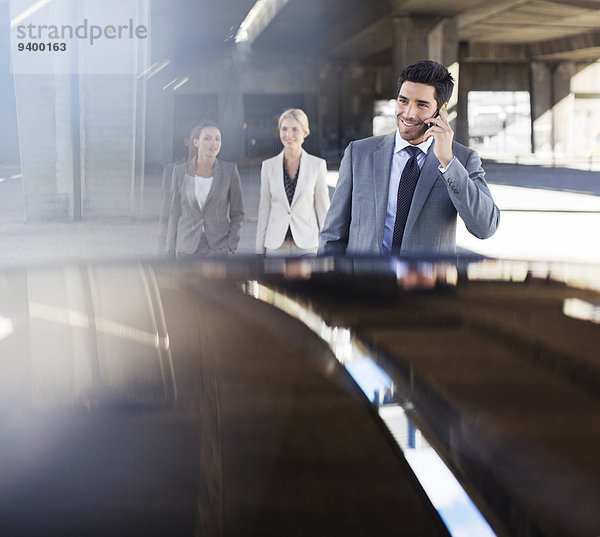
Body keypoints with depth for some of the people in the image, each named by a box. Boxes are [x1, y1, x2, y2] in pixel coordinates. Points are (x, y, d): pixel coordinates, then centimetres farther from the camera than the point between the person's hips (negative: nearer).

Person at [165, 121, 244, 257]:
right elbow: (175, 213, 7)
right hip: (187, 250, 1)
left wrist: (230, 245, -5)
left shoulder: (229, 170, -1)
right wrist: (171, 253, 6)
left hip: (218, 250, -1)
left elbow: (237, 212, 6)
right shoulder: (180, 172, 2)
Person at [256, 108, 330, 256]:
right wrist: (259, 250, 7)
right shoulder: (269, 166, 7)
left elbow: (323, 208, 5)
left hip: (307, 246, -1)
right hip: (276, 247, 1)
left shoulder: (317, 165, 3)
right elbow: (264, 209, 9)